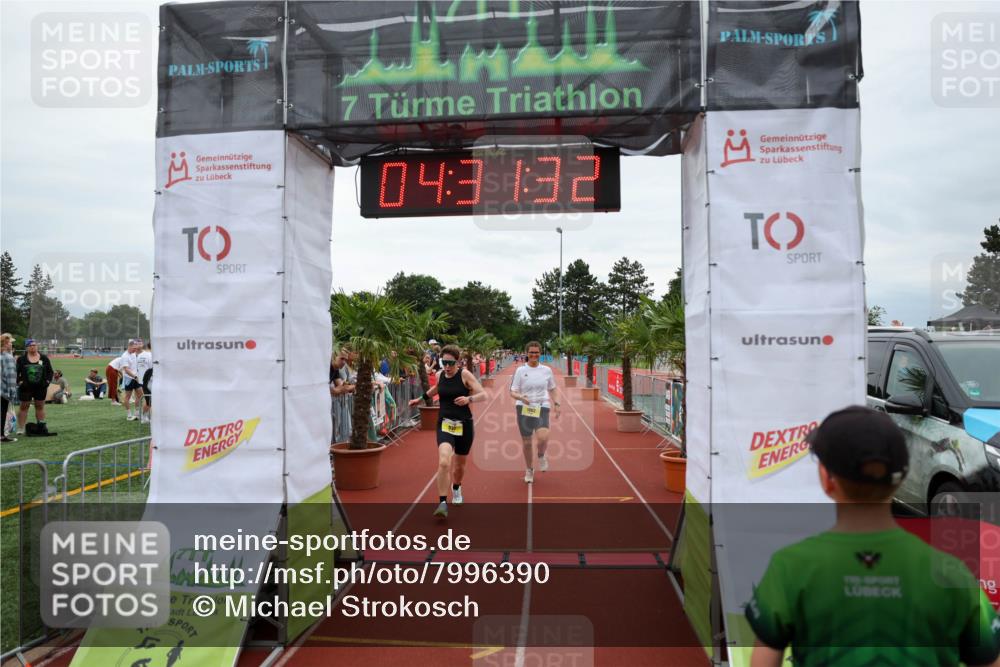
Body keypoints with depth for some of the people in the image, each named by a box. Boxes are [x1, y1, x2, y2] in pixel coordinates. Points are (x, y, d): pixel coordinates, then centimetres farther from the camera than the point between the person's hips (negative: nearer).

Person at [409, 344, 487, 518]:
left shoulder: (465, 375, -9)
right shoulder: (439, 375, 2)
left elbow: (483, 394, -13)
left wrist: (469, 399, -31)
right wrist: (421, 398, 31)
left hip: (464, 424, -1)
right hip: (444, 424, 1)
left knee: (459, 464, 18)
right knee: (444, 462, -23)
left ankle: (456, 488, 51)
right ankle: (442, 503, -17)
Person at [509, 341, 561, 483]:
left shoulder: (547, 370, 5)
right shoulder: (520, 371, 0)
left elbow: (551, 389, 19)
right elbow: (513, 392, -1)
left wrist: (556, 404, 9)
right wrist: (521, 398, -21)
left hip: (542, 408, 0)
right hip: (524, 408, 0)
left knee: (543, 437, -23)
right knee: (526, 442, 6)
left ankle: (541, 456, 11)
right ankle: (529, 469, 30)